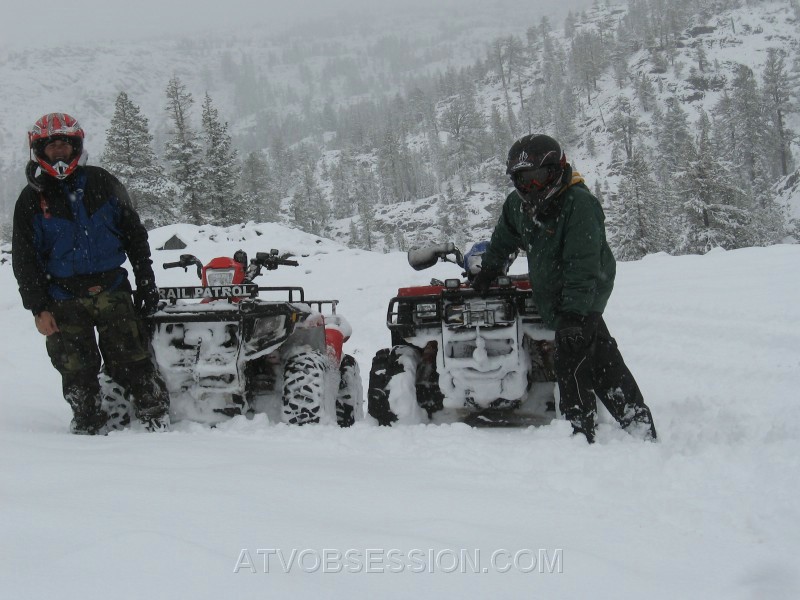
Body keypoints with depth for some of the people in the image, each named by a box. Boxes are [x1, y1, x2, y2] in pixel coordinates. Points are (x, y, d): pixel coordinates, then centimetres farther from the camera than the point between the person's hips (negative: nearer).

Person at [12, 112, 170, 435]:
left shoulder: (102, 183, 7)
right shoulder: (32, 199, 5)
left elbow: (136, 236, 11)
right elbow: (24, 260, 3)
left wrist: (146, 284, 6)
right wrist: (38, 308, -6)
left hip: (112, 290, 0)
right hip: (63, 302, 1)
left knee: (132, 364, -5)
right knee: (77, 374, 0)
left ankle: (158, 421, 5)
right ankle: (89, 427, 13)